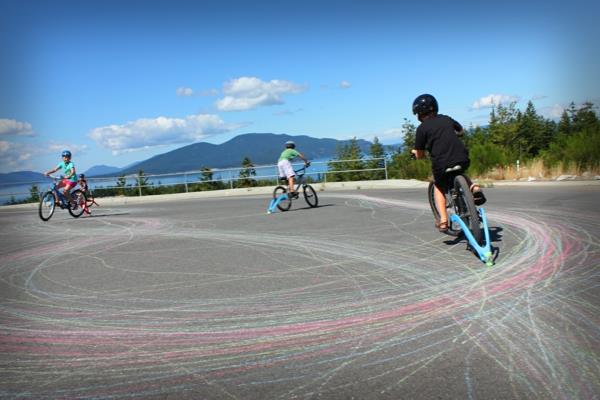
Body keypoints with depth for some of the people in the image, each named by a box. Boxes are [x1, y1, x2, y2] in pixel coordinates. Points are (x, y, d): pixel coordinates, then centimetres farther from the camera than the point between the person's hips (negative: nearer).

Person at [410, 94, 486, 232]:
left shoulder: (422, 128, 0)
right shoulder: (446, 119, 15)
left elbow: (420, 155, 3)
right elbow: (460, 131, 36)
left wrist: (415, 152, 25)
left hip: (441, 164, -4)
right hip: (463, 159, 4)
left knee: (439, 187, 24)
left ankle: (443, 221, 11)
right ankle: (473, 187, 6)